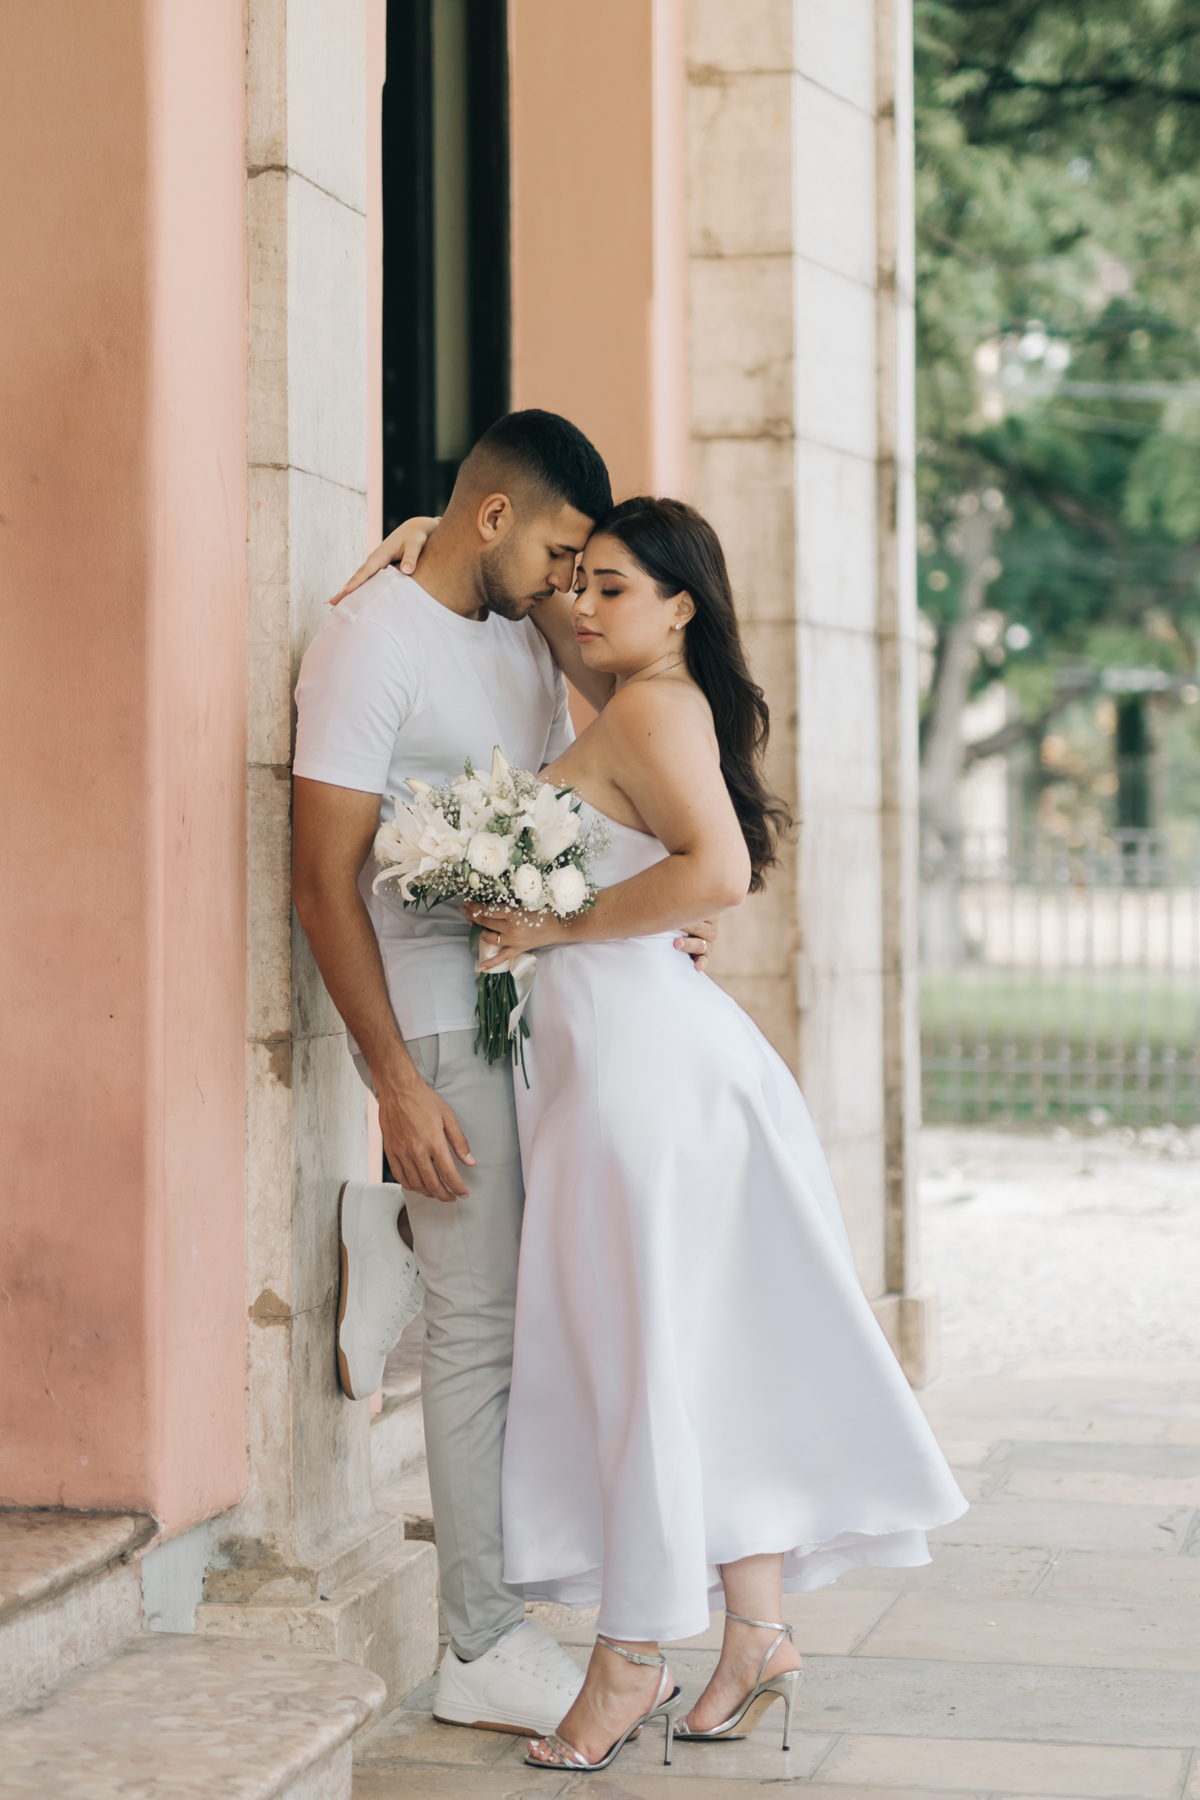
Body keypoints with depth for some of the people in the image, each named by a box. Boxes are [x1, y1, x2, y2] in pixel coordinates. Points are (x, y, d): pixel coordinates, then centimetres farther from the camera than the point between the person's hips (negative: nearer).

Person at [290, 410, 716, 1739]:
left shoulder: (522, 637, 13)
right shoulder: (371, 641, -12)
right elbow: (323, 882, -15)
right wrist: (397, 1084, -20)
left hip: (537, 999, 8)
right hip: (441, 1021, -8)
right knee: (484, 1329, -3)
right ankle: (486, 1650, 6)